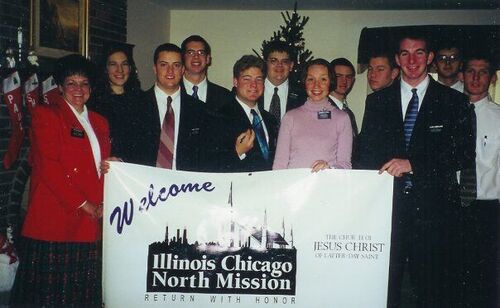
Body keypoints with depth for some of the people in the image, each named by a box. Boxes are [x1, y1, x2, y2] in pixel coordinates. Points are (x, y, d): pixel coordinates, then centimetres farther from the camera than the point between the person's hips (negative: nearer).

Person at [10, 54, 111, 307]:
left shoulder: (99, 122, 19)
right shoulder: (45, 115, 0)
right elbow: (48, 168, -10)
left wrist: (102, 205, 0)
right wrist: (83, 204, -12)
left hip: (91, 221, 6)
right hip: (55, 218, -5)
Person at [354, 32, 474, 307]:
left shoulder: (453, 101, 6)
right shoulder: (376, 101, 12)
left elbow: (464, 153, -3)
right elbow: (365, 154, 11)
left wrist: (412, 164, -13)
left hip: (433, 209, -1)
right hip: (387, 204, 2)